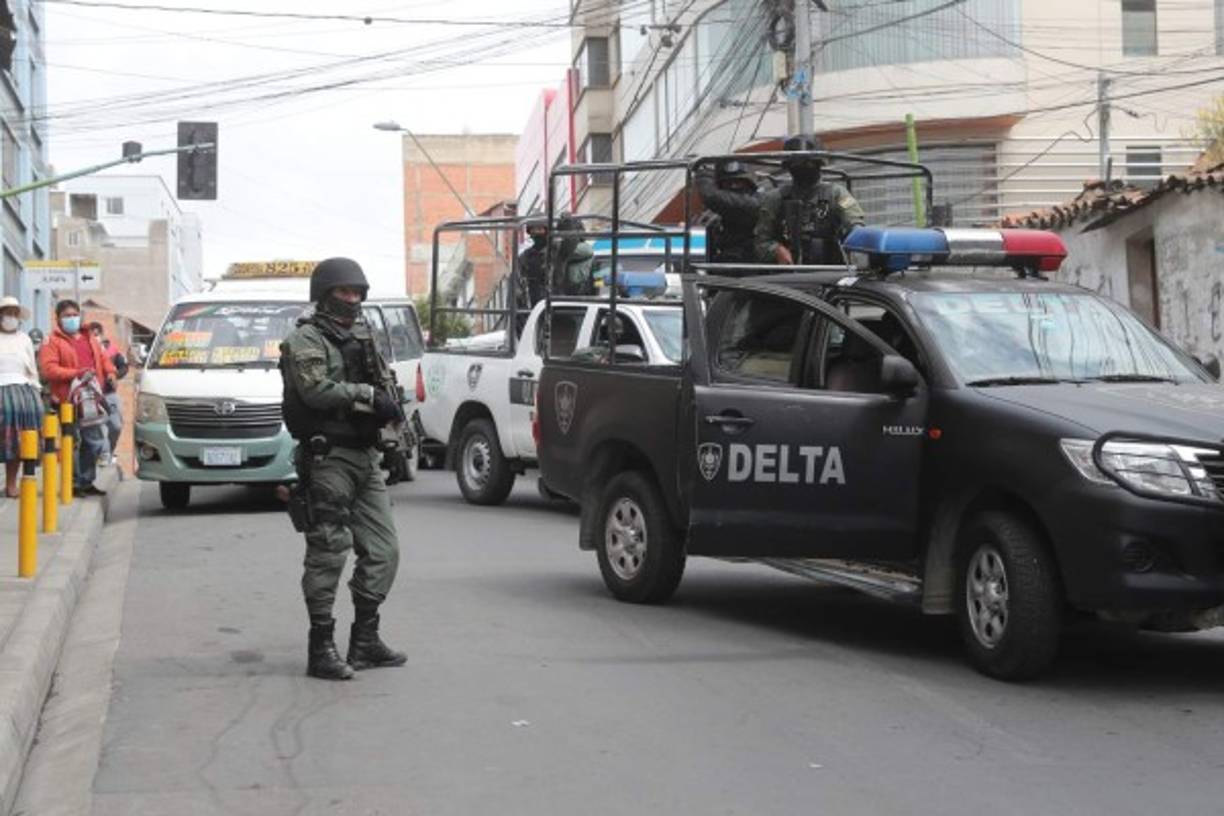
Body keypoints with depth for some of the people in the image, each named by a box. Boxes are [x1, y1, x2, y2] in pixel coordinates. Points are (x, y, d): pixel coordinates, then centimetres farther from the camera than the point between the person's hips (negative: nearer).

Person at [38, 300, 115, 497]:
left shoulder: (90, 339, 21)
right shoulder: (53, 343, 0)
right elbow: (48, 369, -11)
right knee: (73, 443, -5)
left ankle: (86, 482, 21)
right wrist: (76, 373, -20)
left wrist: (110, 373, 4)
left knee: (95, 442, 9)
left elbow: (103, 358, 25)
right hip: (68, 399, -6)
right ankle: (73, 483, 3)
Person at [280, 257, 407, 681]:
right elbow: (317, 390, -20)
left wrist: (387, 404, -2)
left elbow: (382, 386, 20)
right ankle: (321, 649, -2)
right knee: (327, 555, -6)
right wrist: (368, 395, -16)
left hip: (365, 456, 8)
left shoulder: (362, 337, 20)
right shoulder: (305, 340, -5)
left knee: (383, 551, 9)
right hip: (328, 459, -8)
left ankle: (365, 640, 18)